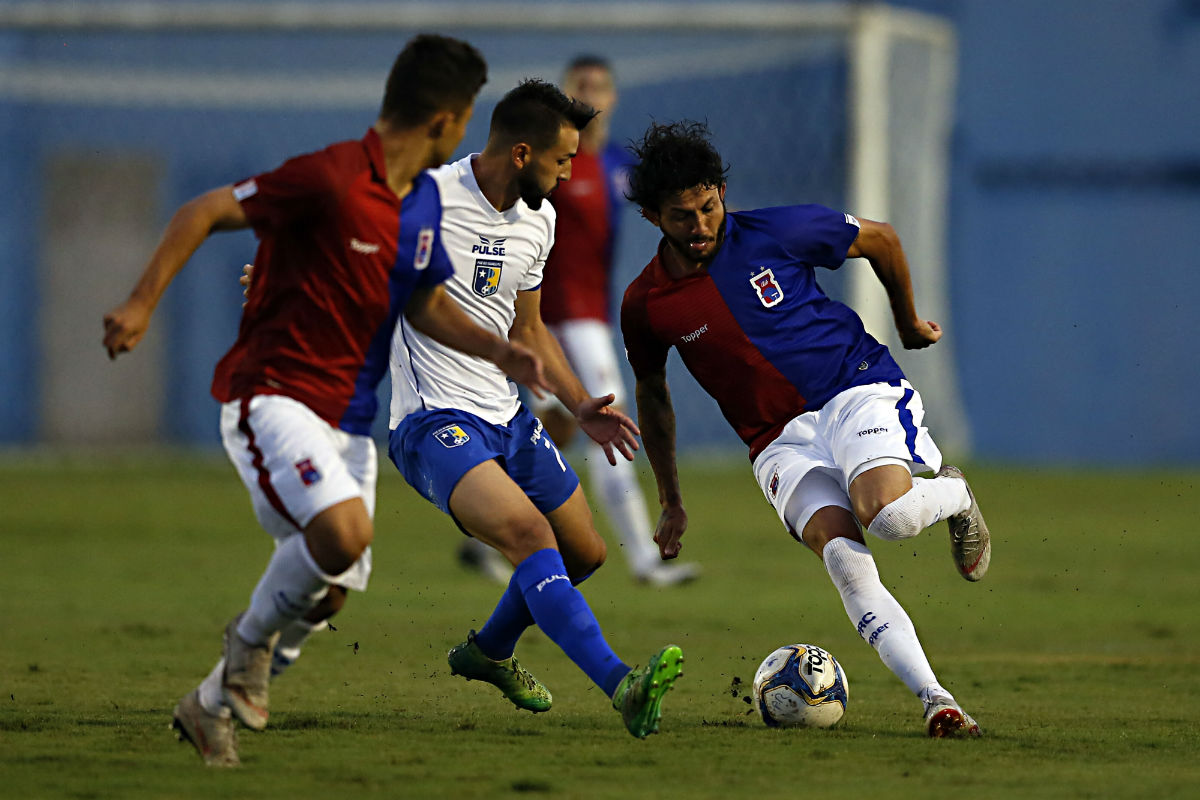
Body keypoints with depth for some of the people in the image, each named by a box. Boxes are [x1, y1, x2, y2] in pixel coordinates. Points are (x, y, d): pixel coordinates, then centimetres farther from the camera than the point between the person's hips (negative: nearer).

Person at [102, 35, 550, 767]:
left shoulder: (424, 201, 8)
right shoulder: (331, 179, -18)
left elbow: (427, 305, 22)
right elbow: (204, 212, -13)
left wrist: (499, 352, 6)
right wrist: (142, 305, -16)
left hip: (348, 419, 8)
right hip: (272, 398, -8)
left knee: (328, 591, 5)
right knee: (344, 532, -30)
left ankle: (213, 704, 25)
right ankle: (254, 637, -2)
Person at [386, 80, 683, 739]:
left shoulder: (537, 219, 10)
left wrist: (580, 406, 14)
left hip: (507, 414, 9)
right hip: (434, 419, -9)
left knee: (583, 552, 16)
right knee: (528, 531, -30)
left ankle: (489, 650, 43)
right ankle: (620, 686, -40)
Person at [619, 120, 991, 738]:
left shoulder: (774, 233, -8)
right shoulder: (646, 304, -1)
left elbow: (880, 240, 9)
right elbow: (652, 391, 20)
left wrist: (909, 324, 23)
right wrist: (670, 501, 23)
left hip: (856, 391, -2)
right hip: (779, 440, 2)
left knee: (887, 516, -32)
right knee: (841, 551, -28)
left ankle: (952, 493, 6)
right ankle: (935, 702, -29)